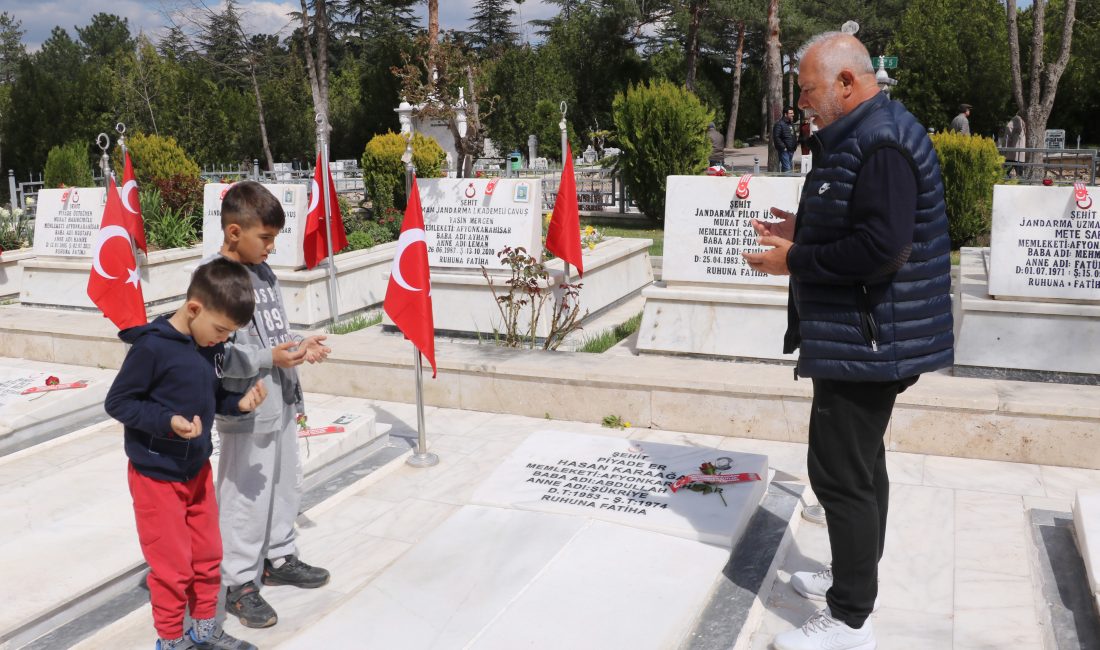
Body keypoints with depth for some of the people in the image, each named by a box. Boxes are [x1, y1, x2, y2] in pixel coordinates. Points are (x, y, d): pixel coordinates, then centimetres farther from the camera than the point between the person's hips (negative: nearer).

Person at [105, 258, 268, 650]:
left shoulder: (210, 344, -2)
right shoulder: (152, 346, -23)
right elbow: (117, 402, -17)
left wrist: (239, 403, -11)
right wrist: (168, 422, -28)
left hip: (198, 469, 7)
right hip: (157, 475, -7)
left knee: (208, 555, 18)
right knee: (173, 566, 5)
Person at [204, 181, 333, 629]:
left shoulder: (263, 272, 8)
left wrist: (300, 346, -1)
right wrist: (269, 358, -26)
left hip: (281, 404, 9)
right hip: (247, 412, -9)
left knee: (286, 485, 21)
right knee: (246, 499, 3)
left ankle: (279, 558, 40)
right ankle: (239, 584, 20)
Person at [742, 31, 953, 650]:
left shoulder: (882, 143, -19)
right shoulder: (856, 137, 14)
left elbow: (882, 246, -28)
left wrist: (794, 260, -19)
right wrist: (805, 231, 8)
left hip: (866, 338, -11)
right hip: (861, 336, 11)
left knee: (841, 471, -5)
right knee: (860, 459, 20)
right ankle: (855, 574, 37)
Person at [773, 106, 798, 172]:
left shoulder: (791, 124, 17)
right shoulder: (779, 124, -12)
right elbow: (776, 137, -18)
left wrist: (796, 143, 14)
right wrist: (783, 147, -19)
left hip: (791, 150, 9)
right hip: (784, 151, -9)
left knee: (785, 168, 14)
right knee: (787, 168, -14)